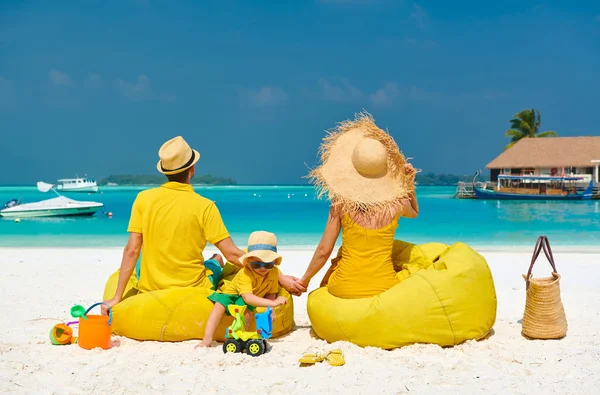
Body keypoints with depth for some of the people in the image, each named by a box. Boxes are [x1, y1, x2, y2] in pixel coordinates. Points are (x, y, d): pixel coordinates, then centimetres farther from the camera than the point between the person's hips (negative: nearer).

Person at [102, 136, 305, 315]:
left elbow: (131, 251, -9)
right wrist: (280, 278, -10)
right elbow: (232, 254, -15)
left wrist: (117, 298, -4)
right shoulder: (204, 206, -13)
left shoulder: (144, 198, -8)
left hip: (151, 291, 2)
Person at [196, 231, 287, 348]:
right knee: (220, 303, -31)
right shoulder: (244, 274, -35)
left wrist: (269, 309, -27)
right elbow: (247, 297, -46)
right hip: (232, 293, -3)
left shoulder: (274, 272, -18)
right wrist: (272, 303, -51)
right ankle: (207, 339, -33)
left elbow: (271, 294, -7)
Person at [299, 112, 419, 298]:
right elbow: (414, 212, 22)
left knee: (323, 289, 33)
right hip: (384, 289, 0)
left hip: (345, 290, 0)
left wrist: (305, 279, 10)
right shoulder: (397, 204, -5)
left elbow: (323, 251, -4)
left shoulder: (341, 204, -9)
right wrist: (410, 182, 10)